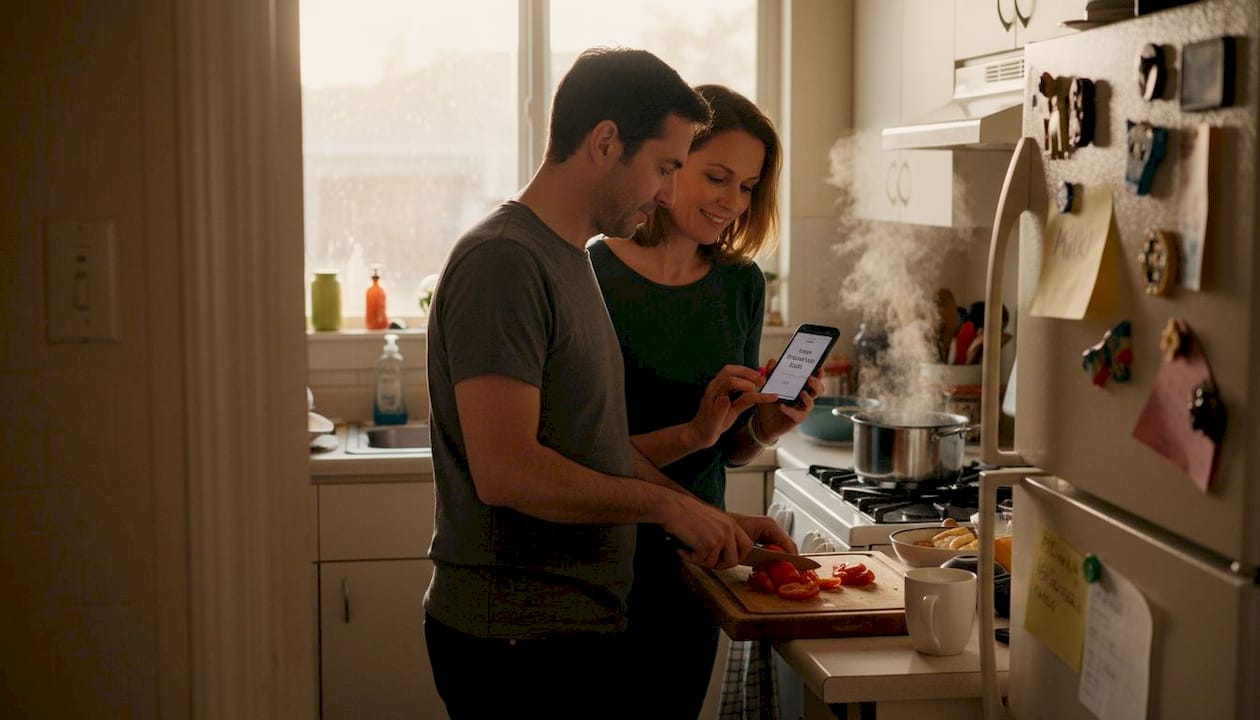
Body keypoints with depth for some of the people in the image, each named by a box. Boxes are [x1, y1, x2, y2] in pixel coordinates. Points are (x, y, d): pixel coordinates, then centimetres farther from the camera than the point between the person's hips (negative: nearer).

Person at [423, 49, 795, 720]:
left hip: (575, 623, 9)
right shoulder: (503, 262, -18)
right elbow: (505, 470, -26)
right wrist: (665, 503, -16)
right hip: (517, 638, -9)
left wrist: (712, 522, 9)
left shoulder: (570, 260, 14)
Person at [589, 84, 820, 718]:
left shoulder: (741, 283, 3)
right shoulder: (590, 277, -16)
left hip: (695, 555, 6)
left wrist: (763, 430, -11)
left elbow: (729, 452, 10)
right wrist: (692, 432, -28)